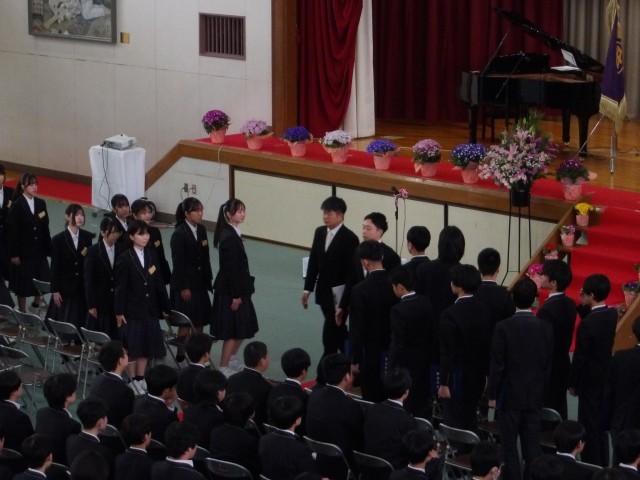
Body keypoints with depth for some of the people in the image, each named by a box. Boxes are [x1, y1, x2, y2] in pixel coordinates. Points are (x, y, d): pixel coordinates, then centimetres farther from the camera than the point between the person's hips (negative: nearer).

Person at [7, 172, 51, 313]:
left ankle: (36, 304, 26)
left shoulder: (41, 204, 4)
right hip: (23, 252, -4)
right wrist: (14, 254, -12)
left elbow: (45, 228, 7)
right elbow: (12, 231, -10)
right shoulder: (17, 206, -11)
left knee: (43, 281, 1)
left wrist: (48, 249, 5)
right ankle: (22, 313, 18)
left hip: (39, 250, 4)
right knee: (22, 286, 4)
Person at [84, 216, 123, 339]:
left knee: (117, 336, 0)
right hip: (100, 302, -2)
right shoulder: (93, 251, -6)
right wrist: (91, 305, -9)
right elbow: (88, 279, -6)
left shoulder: (122, 250, 2)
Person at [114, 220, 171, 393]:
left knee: (146, 345, 9)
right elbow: (120, 287, -10)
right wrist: (119, 312, -12)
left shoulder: (152, 256, 5)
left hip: (150, 309, 5)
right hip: (132, 309, -5)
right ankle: (132, 380, 14)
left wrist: (165, 306, 9)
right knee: (132, 346, 3)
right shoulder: (125, 258, -10)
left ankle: (140, 379, 20)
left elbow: (158, 283, 8)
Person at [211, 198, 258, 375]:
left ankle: (232, 360, 35)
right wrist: (236, 295, -19)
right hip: (230, 290, -10)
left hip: (237, 288, 10)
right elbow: (231, 268, -22)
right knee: (233, 330, 0)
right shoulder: (229, 237, -21)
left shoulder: (231, 234, 9)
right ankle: (223, 367, 9)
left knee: (243, 327, 19)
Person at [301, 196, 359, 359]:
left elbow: (351, 270, -15)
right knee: (336, 328, 16)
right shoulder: (320, 232, 6)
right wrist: (308, 288, 9)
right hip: (323, 290, 7)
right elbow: (313, 262, 11)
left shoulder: (349, 238, -15)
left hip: (339, 294, -7)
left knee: (330, 331, -6)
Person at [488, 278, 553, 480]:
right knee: (532, 446, 9)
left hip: (510, 395, -4)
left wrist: (492, 395, 0)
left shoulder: (503, 327, -15)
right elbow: (548, 364, 4)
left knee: (510, 446, 4)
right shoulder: (546, 328, -3)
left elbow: (497, 365, -11)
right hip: (535, 396, 4)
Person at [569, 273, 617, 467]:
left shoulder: (587, 323, -24)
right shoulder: (612, 315, -3)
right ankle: (603, 464, 27)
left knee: (589, 425, 3)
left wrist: (572, 383, -6)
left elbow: (579, 358, -18)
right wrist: (584, 305, 0)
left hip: (590, 380, -8)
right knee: (601, 422, 18)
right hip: (606, 377, 8)